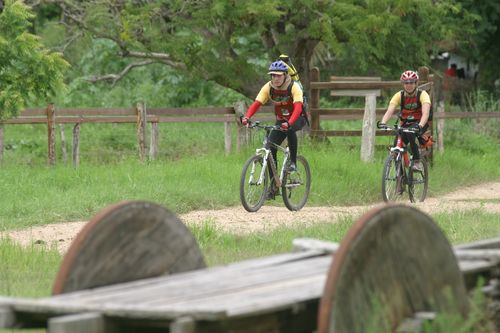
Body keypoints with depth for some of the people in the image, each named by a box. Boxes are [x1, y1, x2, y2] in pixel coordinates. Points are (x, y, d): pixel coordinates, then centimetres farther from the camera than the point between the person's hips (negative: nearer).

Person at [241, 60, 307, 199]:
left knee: (290, 129, -39)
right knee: (270, 148, -13)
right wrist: (246, 117, -42)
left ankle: (293, 162, -21)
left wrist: (289, 123, -57)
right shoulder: (268, 87, -14)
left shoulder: (294, 87, -26)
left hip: (298, 119, -4)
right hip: (280, 120, 4)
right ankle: (273, 185, -2)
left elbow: (298, 107, -39)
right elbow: (256, 104, -23)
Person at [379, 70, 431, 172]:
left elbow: (425, 113, -33)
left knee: (410, 133, -36)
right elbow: (389, 111, -23)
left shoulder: (422, 95, -18)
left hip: (419, 123, -3)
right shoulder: (399, 96, -11)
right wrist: (382, 123, -43)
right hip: (405, 124, 3)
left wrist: (420, 126, -52)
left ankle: (418, 162, -27)